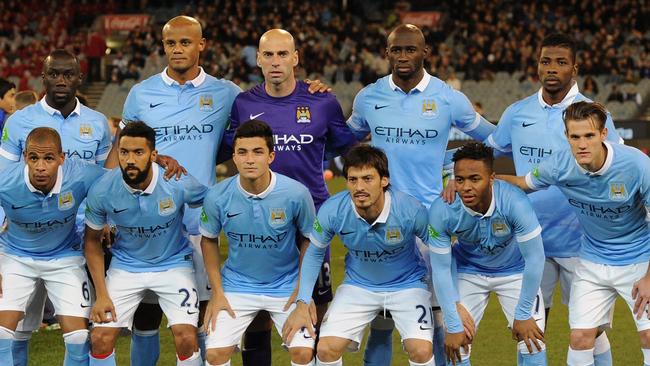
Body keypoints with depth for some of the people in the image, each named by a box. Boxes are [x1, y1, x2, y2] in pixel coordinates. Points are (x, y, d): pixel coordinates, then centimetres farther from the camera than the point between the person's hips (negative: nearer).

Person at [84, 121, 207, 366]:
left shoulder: (179, 184, -24)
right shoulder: (101, 191, -19)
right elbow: (92, 240, -1)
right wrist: (101, 295, -6)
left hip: (173, 263, -1)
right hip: (126, 266, 1)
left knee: (186, 339, -16)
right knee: (100, 339, -9)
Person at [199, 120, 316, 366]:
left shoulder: (296, 194, -19)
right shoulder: (217, 197, -16)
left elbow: (309, 240, -1)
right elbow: (209, 240, 3)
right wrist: (217, 293, 1)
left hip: (287, 286, -1)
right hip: (237, 287, 1)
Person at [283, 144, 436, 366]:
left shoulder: (411, 210, -27)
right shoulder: (332, 211, -22)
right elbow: (314, 253, -1)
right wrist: (303, 303, -5)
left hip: (407, 284, -2)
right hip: (358, 286, 2)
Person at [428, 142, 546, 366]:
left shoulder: (515, 202, -35)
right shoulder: (441, 211, -29)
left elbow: (534, 259, -24)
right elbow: (441, 270, -18)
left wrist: (523, 315, -19)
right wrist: (453, 326, -17)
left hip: (515, 270, -1)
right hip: (468, 270, 1)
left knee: (532, 343, -10)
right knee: (455, 347, -6)